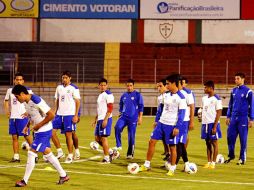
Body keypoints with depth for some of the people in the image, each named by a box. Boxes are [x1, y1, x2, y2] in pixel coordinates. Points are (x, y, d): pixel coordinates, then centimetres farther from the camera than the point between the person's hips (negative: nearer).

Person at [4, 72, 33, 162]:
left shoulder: (27, 90, -4)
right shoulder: (10, 90, 9)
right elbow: (6, 101, 22)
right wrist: (7, 111, 7)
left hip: (22, 117, -5)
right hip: (12, 117, 5)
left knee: (27, 136, -3)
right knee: (14, 137, 7)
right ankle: (16, 156, 11)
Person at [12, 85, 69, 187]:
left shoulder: (36, 101, -25)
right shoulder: (26, 102, 4)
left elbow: (51, 114, -25)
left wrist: (39, 125, -20)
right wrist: (28, 126, 7)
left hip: (44, 131, -10)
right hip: (38, 131, 10)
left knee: (31, 153, -9)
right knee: (47, 153, 16)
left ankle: (25, 181, -2)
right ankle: (63, 175, 25)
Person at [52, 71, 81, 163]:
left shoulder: (74, 88, -6)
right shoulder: (59, 87, 11)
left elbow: (78, 102, -6)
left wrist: (76, 115, -12)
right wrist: (55, 112, 11)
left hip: (69, 115, -6)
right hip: (59, 114, 6)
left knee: (69, 135, -3)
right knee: (52, 131, -5)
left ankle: (70, 156, 6)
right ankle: (59, 151, 5)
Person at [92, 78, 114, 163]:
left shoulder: (108, 95, -11)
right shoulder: (100, 95, 18)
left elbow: (110, 108, -17)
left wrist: (105, 120, -23)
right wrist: (96, 119, 25)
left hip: (105, 119, -10)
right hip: (100, 119, 10)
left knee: (103, 137, -7)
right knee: (97, 138, 10)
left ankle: (107, 158, -1)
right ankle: (110, 152, 20)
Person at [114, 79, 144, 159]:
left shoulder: (138, 95, -1)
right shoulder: (124, 95, 12)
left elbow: (141, 107, -1)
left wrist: (140, 118, -6)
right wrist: (120, 114, 19)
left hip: (133, 118, -3)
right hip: (124, 116, 3)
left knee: (131, 136, -1)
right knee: (117, 127, -26)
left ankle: (130, 154, 9)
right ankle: (118, 146, -19)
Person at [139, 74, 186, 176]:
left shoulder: (180, 98, -13)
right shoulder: (166, 95, 9)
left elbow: (181, 113, -14)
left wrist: (177, 127, -18)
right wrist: (157, 120, 18)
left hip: (172, 125, -7)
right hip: (161, 123, 7)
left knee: (172, 146, 1)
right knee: (152, 142, 4)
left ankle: (172, 169, 12)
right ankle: (147, 165, 12)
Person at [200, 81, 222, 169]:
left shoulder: (216, 99, -10)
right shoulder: (204, 98, 11)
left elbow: (219, 113, -12)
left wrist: (215, 126, -16)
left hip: (212, 123, -7)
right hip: (205, 123, 7)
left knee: (214, 143, 0)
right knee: (208, 143, 10)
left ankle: (213, 163, 4)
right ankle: (209, 162, 15)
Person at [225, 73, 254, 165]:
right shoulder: (234, 91, 10)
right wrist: (228, 116, 14)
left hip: (243, 118, -5)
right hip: (234, 118, 5)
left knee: (243, 139, 0)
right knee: (230, 136, 3)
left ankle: (242, 158, 7)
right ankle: (231, 155, 18)